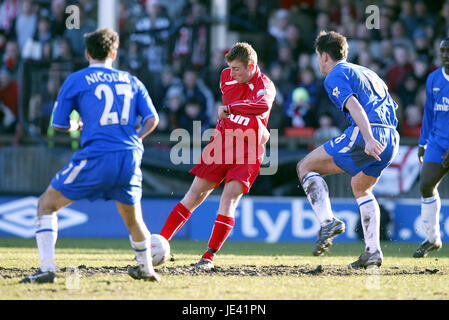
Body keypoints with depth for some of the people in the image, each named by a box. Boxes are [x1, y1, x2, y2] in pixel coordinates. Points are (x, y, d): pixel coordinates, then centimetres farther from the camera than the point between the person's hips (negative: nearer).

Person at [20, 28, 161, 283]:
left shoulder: (76, 80, 5)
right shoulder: (131, 81, 15)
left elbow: (60, 125, 9)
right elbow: (152, 119, 9)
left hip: (96, 158, -4)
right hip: (130, 157, 4)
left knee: (46, 205, 8)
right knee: (133, 217, 28)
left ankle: (47, 269, -6)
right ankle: (146, 269, 41)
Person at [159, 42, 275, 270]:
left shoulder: (265, 86, -16)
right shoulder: (226, 76, 3)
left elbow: (263, 106, -40)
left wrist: (230, 108, -36)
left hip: (247, 152, -5)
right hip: (221, 144, 5)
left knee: (228, 201, -17)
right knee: (193, 197, 3)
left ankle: (210, 256, -11)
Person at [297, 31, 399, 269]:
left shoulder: (335, 76, 3)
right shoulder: (367, 73, 30)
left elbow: (354, 105, -14)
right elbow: (392, 108, 29)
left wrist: (368, 139, -26)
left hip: (365, 133, -8)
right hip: (391, 139, 8)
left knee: (306, 167, 4)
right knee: (360, 187, 30)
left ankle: (328, 221, -16)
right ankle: (373, 251, 18)